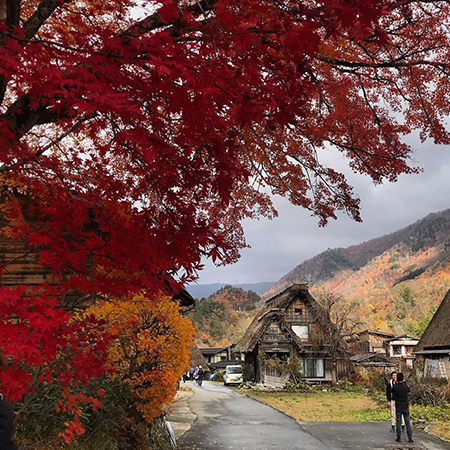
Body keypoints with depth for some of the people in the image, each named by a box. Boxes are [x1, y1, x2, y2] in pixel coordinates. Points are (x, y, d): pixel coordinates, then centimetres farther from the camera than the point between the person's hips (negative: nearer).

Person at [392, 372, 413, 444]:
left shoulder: (395, 387, -14)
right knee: (407, 422, 9)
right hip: (406, 407, 1)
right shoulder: (406, 387, -10)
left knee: (398, 422, 6)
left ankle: (399, 438, 8)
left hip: (398, 407, -1)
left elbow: (392, 392, 8)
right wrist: (404, 382, 19)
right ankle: (410, 438, 8)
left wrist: (396, 383, 14)